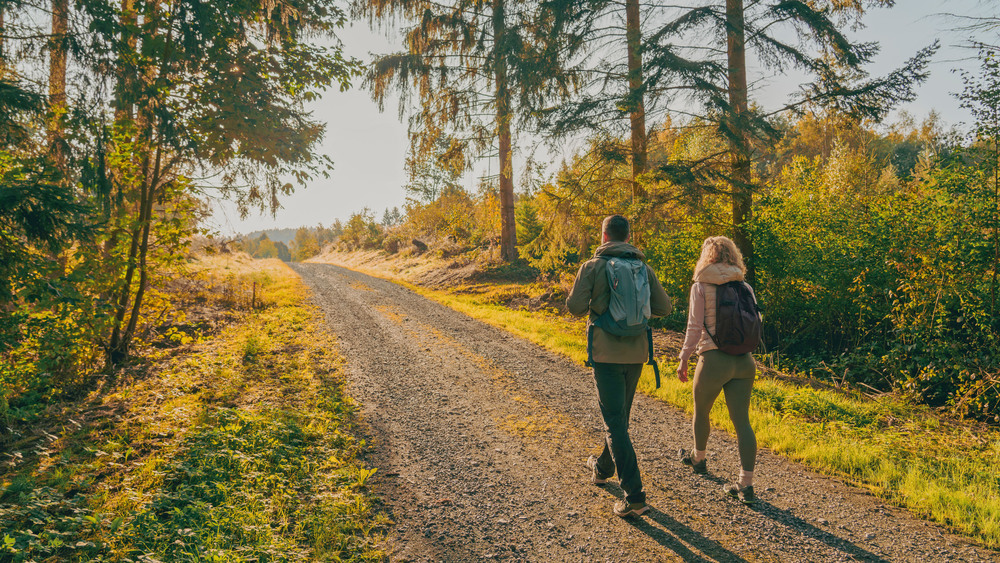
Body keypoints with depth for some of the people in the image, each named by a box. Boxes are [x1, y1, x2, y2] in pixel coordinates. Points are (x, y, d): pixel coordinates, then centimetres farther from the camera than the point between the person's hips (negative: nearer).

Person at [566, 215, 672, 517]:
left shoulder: (592, 267, -6)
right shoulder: (644, 268, 5)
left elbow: (575, 307, -12)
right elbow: (663, 307, 5)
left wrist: (584, 296, 11)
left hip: (606, 353, -5)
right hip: (636, 352, 5)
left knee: (615, 422, -4)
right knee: (620, 415, 22)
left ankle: (634, 495, -10)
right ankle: (603, 468, 42)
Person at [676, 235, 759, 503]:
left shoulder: (701, 286, -5)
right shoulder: (746, 287, 8)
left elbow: (694, 327, -8)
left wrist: (683, 359, 0)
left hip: (714, 359, -4)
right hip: (744, 360, 4)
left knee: (701, 412, 20)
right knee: (742, 420, 5)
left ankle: (698, 458, 41)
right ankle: (746, 484, 3)